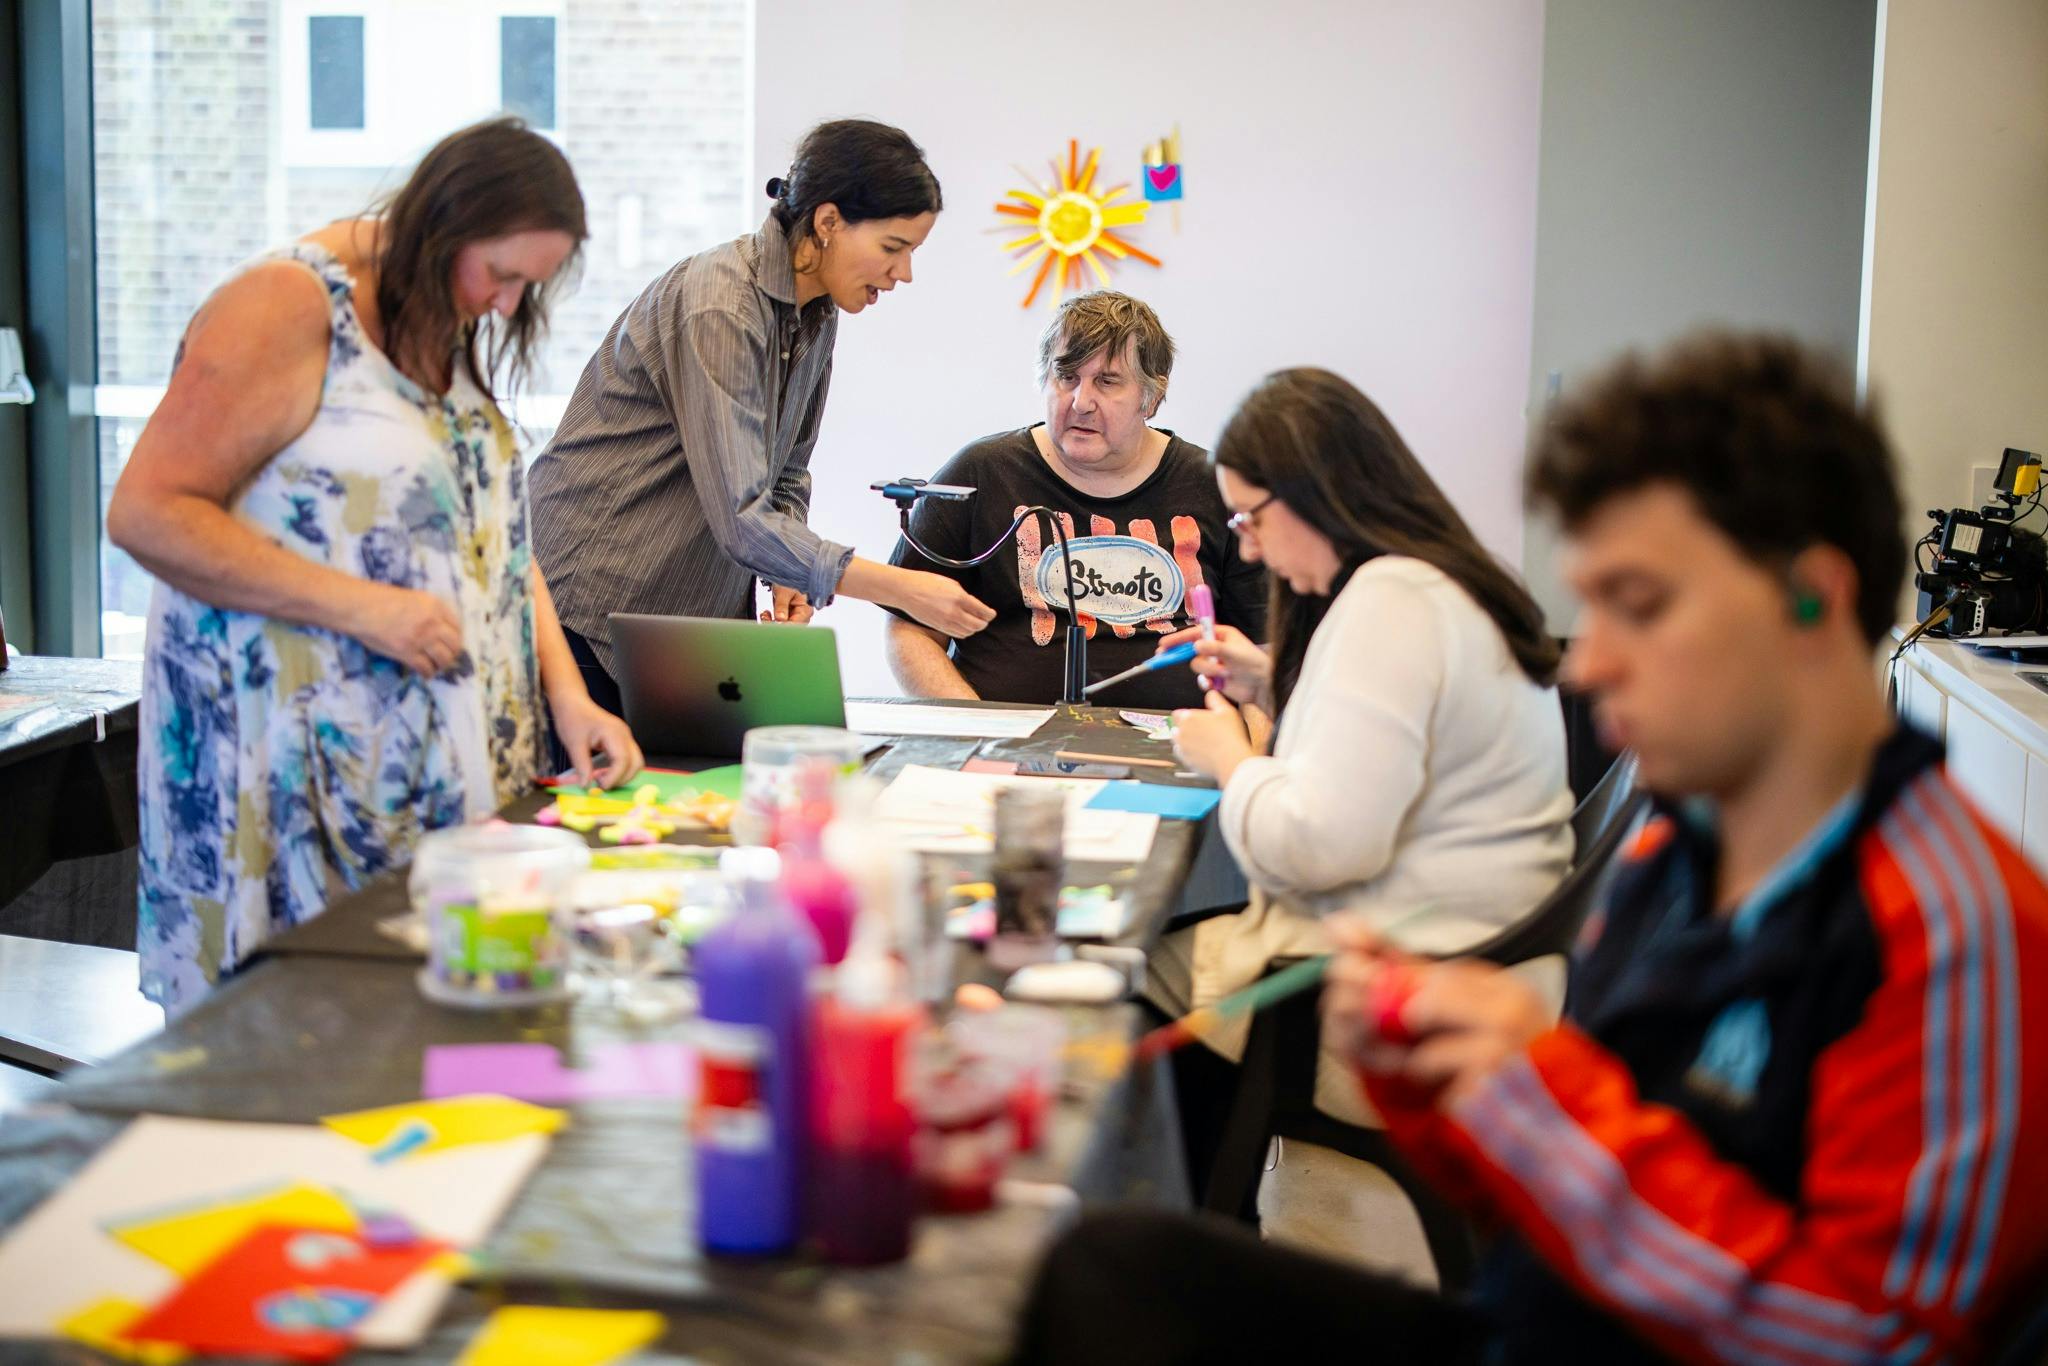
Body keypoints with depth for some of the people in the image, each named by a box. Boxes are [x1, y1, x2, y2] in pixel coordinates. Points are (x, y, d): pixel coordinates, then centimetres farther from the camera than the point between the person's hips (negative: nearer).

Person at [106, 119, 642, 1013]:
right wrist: (361, 608, -21)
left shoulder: (448, 330, 15)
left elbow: (492, 524, 17)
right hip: (298, 766, -7)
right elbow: (145, 513, -17)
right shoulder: (287, 307, -12)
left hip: (444, 763, 8)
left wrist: (565, 694, 3)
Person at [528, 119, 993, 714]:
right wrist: (901, 589, -30)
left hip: (697, 617, 8)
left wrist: (790, 578, -4)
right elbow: (741, 520, -28)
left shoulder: (816, 314, 6)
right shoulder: (717, 308, -22)